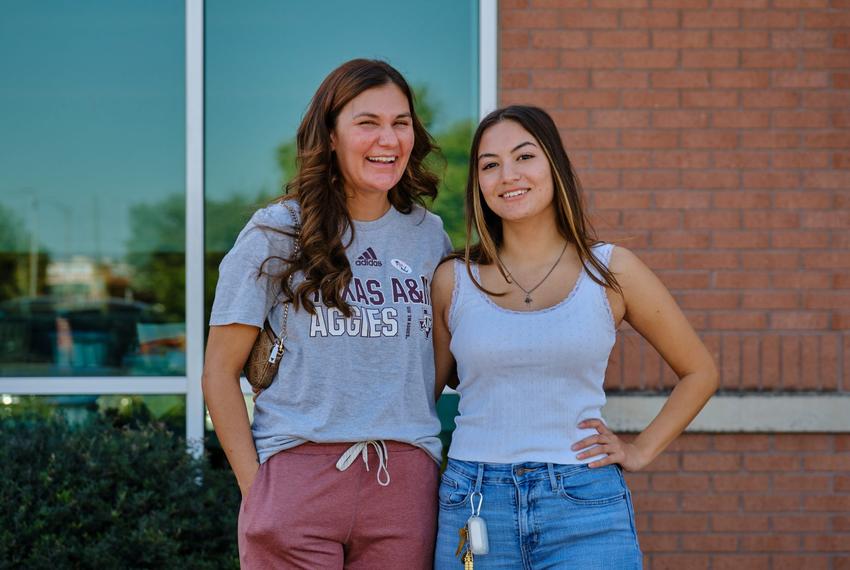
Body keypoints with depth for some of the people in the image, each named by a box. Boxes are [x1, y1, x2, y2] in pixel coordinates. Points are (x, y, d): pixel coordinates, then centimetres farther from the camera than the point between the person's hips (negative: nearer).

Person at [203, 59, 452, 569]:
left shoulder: (429, 236, 12)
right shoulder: (277, 234, 2)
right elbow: (220, 373, 1)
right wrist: (255, 488, -6)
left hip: (406, 484, 3)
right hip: (297, 473, -3)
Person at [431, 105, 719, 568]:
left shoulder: (611, 270, 3)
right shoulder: (454, 280, 5)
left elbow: (699, 372, 13)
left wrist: (641, 451, 5)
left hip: (584, 508, -1)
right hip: (473, 504, 1)